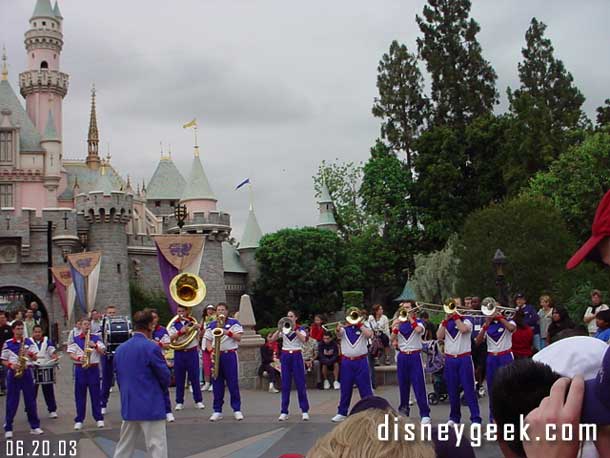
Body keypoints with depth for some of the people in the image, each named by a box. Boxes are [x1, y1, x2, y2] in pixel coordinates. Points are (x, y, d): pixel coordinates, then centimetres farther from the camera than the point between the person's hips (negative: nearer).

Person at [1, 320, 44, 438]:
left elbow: (35, 358, 5)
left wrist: (30, 353, -15)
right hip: (13, 374, -2)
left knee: (30, 400, 4)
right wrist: (10, 365, -15)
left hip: (27, 372, 2)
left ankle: (35, 426, 11)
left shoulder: (29, 342, 6)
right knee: (11, 402, 1)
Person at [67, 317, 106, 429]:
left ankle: (99, 418, 10)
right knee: (80, 395, 3)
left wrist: (95, 346, -17)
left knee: (95, 394, 4)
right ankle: (79, 420, 9)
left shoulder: (96, 338, 7)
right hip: (80, 369, 0)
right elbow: (71, 355, -2)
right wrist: (79, 358, -21)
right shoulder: (75, 339, 4)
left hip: (94, 368, 0)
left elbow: (102, 352, 0)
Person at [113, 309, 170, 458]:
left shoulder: (120, 349, 7)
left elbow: (119, 378, 13)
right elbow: (165, 377, -8)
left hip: (128, 406, 7)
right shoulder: (151, 348, -14)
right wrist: (161, 390, 12)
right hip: (151, 407, -7)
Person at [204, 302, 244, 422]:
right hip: (216, 356, 3)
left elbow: (239, 337, -5)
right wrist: (211, 351, -7)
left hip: (230, 355, -3)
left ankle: (237, 410, 4)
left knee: (233, 383, -2)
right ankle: (217, 411, 9)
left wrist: (228, 332, -19)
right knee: (217, 384, 4)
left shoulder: (234, 323, 4)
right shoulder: (211, 325, 13)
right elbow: (208, 341, 11)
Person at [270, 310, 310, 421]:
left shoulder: (300, 329, 3)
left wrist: (294, 329, -20)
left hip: (297, 356, -2)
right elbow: (273, 339, -4)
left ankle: (305, 411, 2)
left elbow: (303, 339, -17)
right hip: (285, 356, 2)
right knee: (285, 385, 2)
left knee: (300, 384, -3)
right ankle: (284, 412, 4)